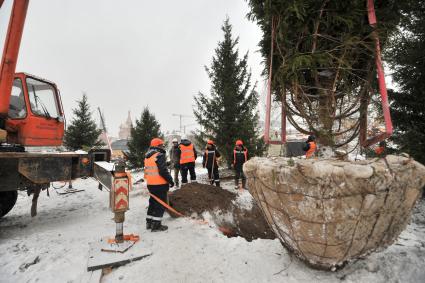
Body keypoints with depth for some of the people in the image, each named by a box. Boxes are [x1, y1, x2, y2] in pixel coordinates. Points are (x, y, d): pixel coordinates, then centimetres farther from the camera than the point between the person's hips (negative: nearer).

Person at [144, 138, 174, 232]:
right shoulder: (159, 155, -17)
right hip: (160, 184, -9)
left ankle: (149, 222, 27)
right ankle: (156, 225, 6)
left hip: (150, 184, 9)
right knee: (160, 204, 1)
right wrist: (170, 180, -13)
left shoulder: (147, 157, 13)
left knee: (153, 202, 19)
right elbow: (163, 171, -22)